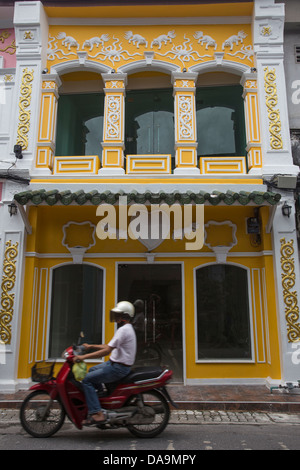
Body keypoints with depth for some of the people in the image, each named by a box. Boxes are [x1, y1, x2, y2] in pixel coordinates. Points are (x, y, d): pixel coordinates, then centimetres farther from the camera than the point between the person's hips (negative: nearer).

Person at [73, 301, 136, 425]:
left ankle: (96, 414, -13)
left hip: (118, 368, -11)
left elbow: (107, 351, -26)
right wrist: (91, 346, 19)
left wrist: (83, 357, -23)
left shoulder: (123, 330, -20)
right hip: (114, 363, 11)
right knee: (92, 370, 24)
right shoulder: (128, 328, 13)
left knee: (87, 380, -11)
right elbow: (109, 346, 20)